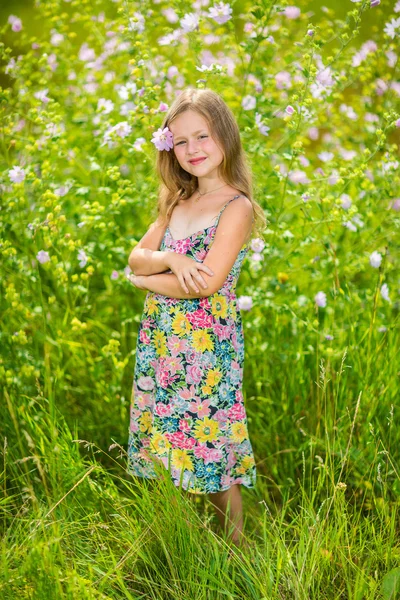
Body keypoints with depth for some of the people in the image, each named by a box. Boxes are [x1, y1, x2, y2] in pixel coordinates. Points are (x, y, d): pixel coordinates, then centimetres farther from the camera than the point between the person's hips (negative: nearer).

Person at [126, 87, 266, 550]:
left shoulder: (236, 207, -11)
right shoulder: (177, 203, 12)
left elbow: (208, 283, -20)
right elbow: (136, 257, 5)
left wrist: (147, 281, -8)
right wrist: (168, 259, -16)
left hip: (208, 343, -7)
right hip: (159, 341, 7)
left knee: (209, 441, 0)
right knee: (168, 436, 13)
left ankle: (236, 541, 17)